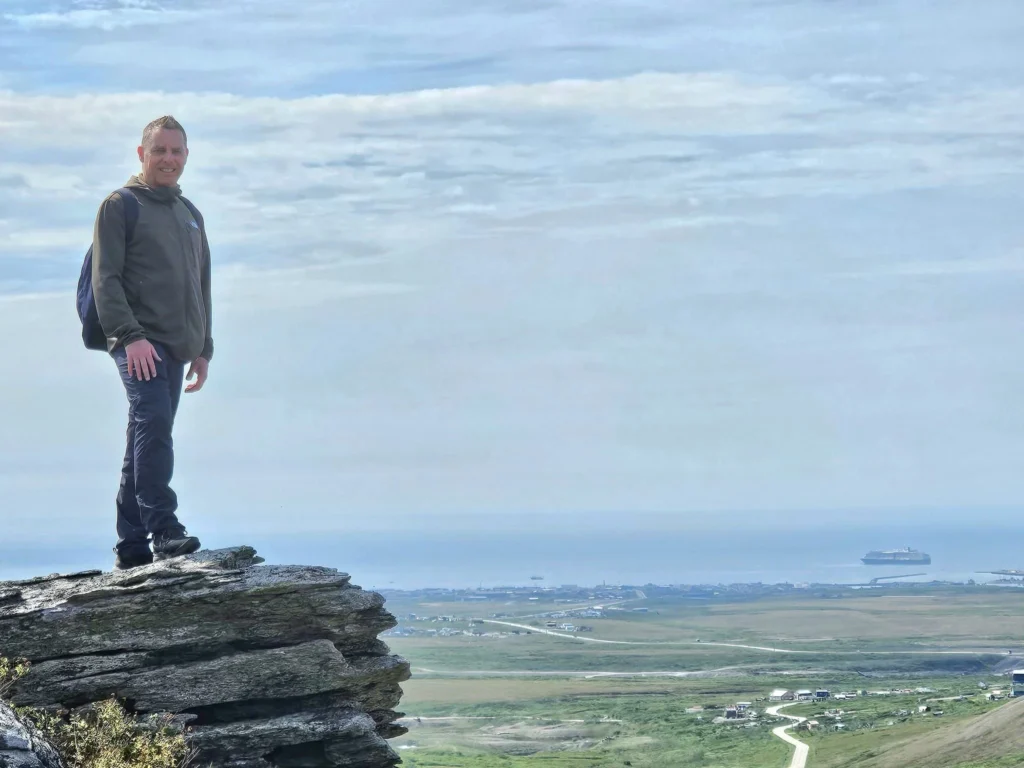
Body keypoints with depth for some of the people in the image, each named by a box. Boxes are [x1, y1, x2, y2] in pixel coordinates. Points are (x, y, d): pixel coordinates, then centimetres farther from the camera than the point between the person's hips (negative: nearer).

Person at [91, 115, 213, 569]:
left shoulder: (191, 215, 22)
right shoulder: (120, 206, 0)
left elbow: (201, 288, 27)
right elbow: (105, 279, -8)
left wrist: (203, 348, 19)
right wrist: (130, 335, -19)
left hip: (175, 347, 7)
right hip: (137, 341, -7)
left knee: (147, 442, 7)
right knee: (154, 423, -23)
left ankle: (131, 546, 9)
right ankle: (163, 530, -29)